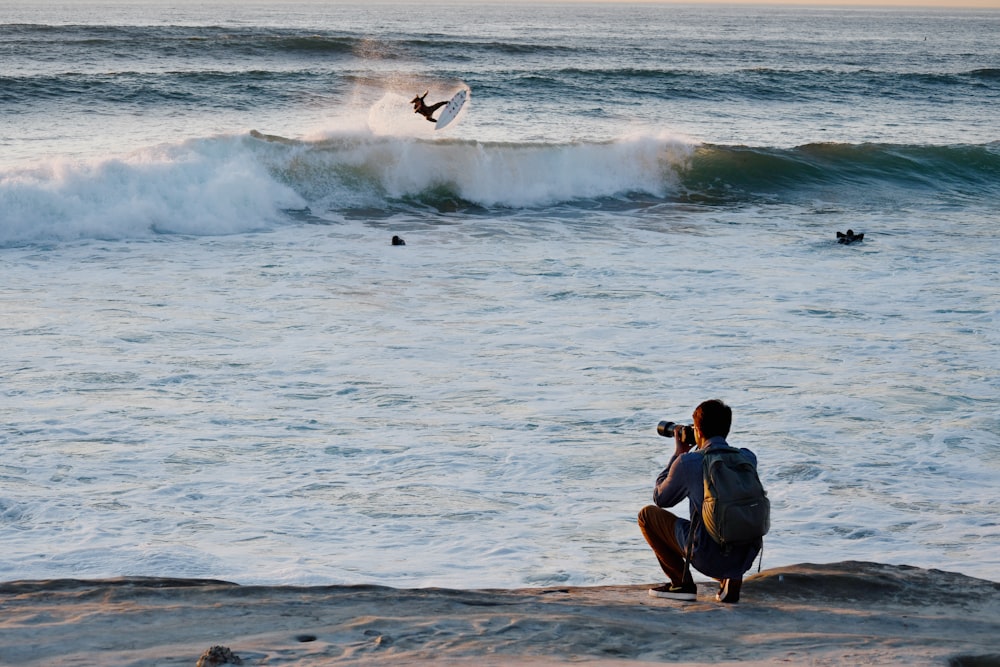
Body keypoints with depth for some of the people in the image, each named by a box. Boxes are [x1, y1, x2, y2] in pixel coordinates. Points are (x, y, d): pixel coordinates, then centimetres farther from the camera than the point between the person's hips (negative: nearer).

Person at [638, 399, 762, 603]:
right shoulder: (748, 458, 3)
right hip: (746, 555, 5)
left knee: (647, 514, 16)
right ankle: (731, 578, 12)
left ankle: (681, 583, 12)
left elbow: (660, 499, 11)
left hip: (709, 557, -5)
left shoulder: (687, 462, -9)